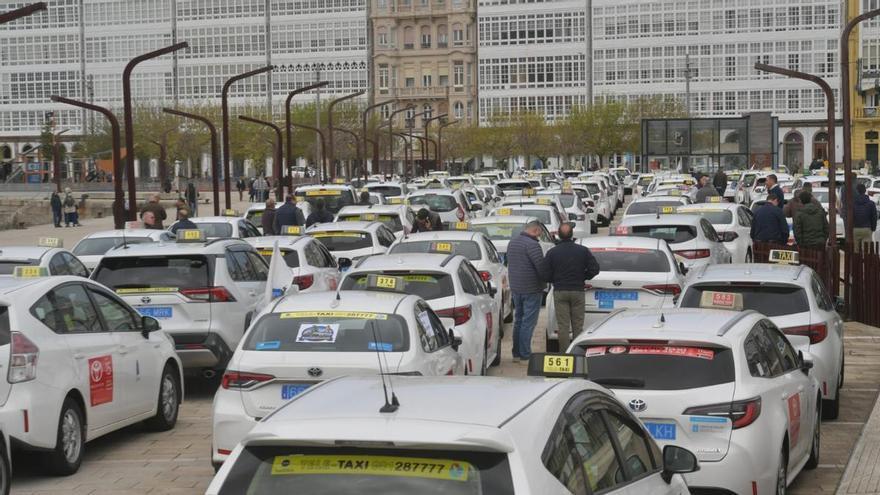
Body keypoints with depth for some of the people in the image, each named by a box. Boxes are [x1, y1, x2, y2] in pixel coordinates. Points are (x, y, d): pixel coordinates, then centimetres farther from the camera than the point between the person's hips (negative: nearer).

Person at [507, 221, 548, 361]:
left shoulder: (512, 242, 10)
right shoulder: (532, 244, -19)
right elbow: (541, 267, -21)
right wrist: (548, 278, -3)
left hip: (515, 288, 8)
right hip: (531, 289, -8)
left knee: (518, 320, 16)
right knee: (528, 322, -3)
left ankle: (516, 353, 20)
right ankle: (525, 355, -1)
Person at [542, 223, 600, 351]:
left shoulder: (552, 253, -5)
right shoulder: (583, 251, -2)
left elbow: (546, 275, -7)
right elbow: (594, 269, -5)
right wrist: (582, 278, 10)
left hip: (559, 292, -1)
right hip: (578, 291, 1)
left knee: (563, 326, 2)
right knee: (578, 326, 8)